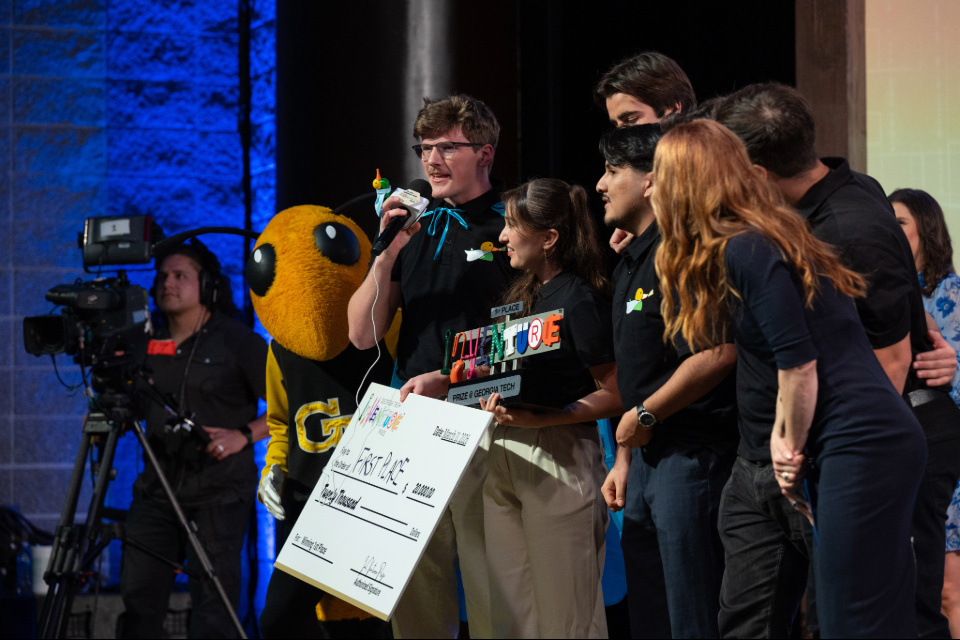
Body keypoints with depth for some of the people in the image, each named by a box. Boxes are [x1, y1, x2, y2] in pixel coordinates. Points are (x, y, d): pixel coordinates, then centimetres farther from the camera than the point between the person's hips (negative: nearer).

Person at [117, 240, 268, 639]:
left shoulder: (238, 343, -2)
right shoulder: (146, 341, 11)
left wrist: (244, 435, -16)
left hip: (219, 496, -4)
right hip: (157, 491, 5)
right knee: (138, 599, 2)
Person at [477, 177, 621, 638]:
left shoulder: (580, 297, -10)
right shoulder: (522, 292, 15)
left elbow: (614, 395, -13)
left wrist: (539, 419, -22)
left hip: (559, 454, -9)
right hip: (504, 456, 9)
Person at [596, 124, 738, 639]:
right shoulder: (631, 261, 17)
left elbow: (718, 354, -25)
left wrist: (645, 415, -16)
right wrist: (624, 458, 19)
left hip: (693, 455, -11)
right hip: (648, 454, 11)